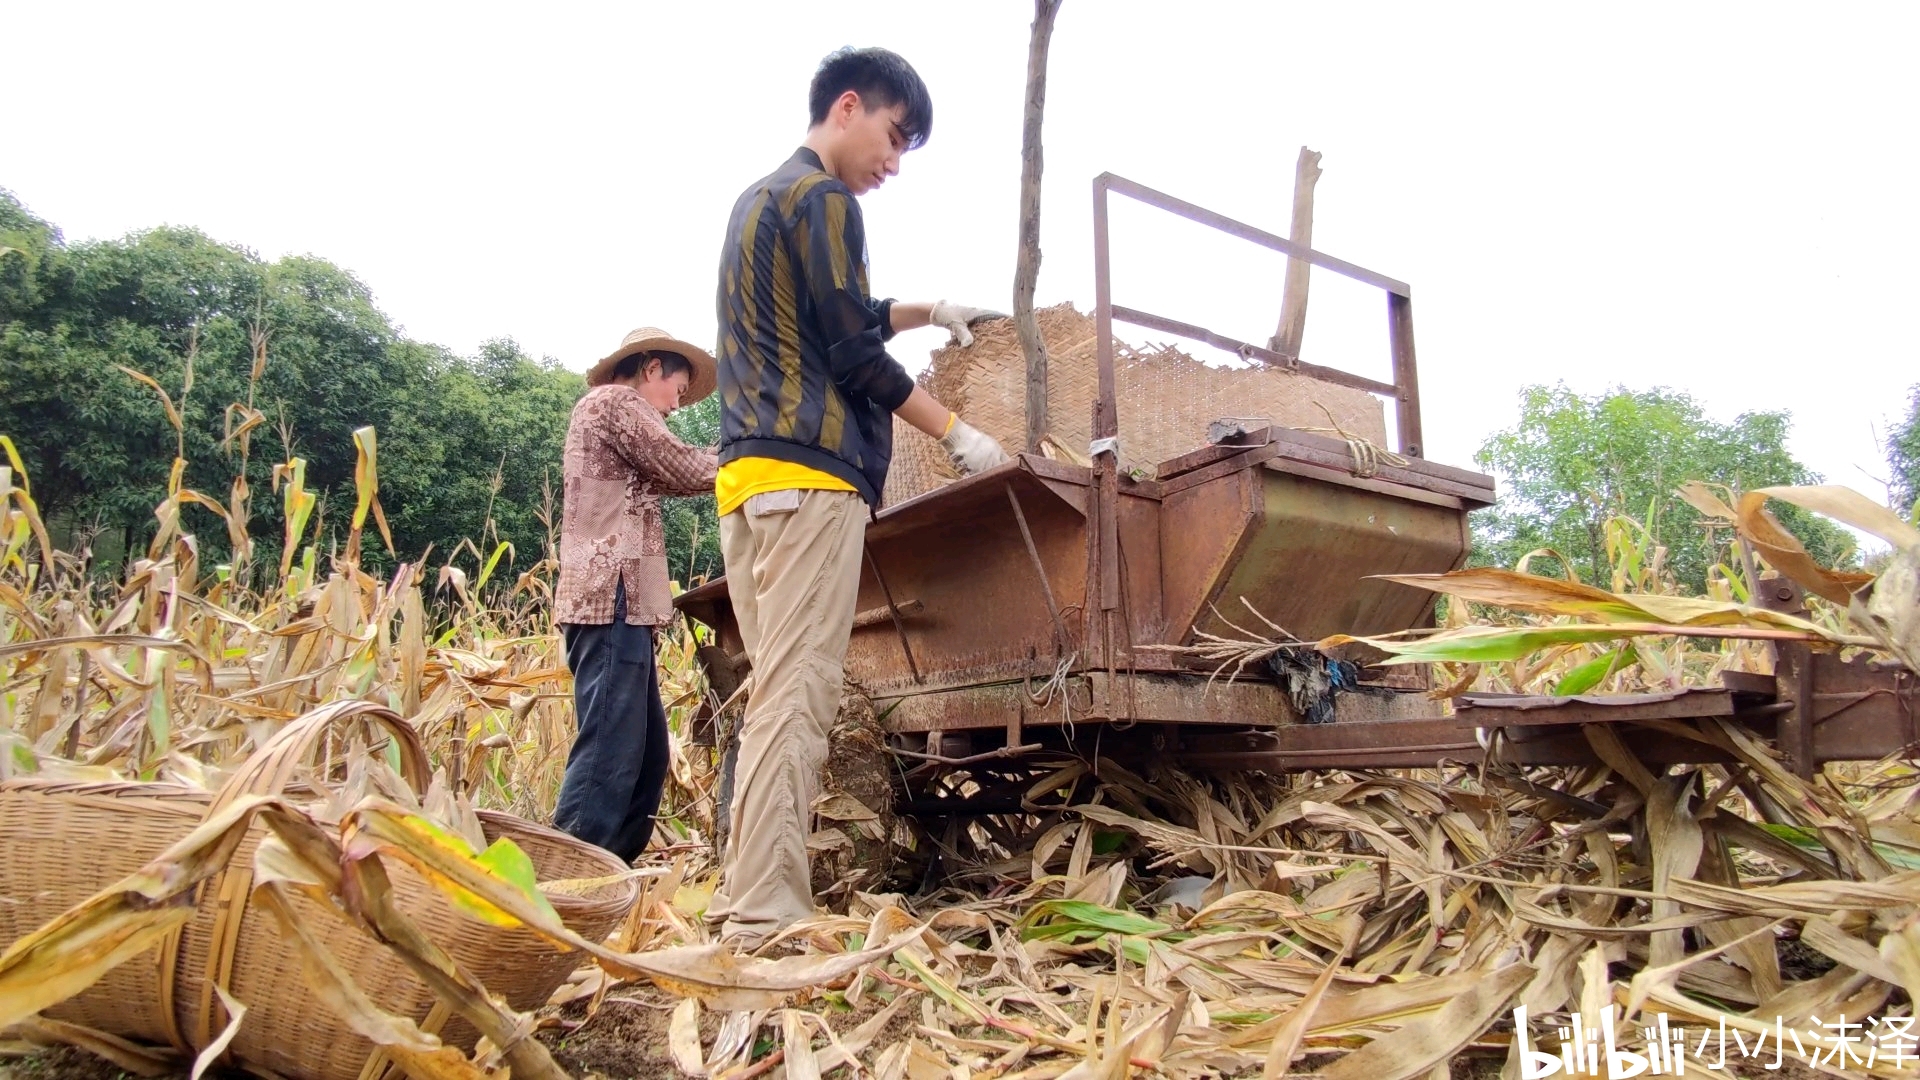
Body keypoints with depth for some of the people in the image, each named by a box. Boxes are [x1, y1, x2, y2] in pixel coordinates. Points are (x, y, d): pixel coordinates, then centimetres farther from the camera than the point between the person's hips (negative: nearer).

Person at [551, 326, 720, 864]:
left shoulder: (609, 414, 30)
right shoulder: (615, 401, 0)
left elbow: (661, 479, 28)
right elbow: (681, 468, -8)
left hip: (611, 598, 10)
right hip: (612, 597, -10)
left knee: (646, 754, 10)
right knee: (610, 752, -14)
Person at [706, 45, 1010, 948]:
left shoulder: (757, 200, 26)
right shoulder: (824, 200, -3)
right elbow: (853, 355, -8)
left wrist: (929, 313, 33)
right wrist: (956, 434, 1)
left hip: (748, 474, 10)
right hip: (808, 476, -10)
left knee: (778, 692, 9)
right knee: (798, 695, -13)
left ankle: (742, 898, 10)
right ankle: (766, 915, -15)